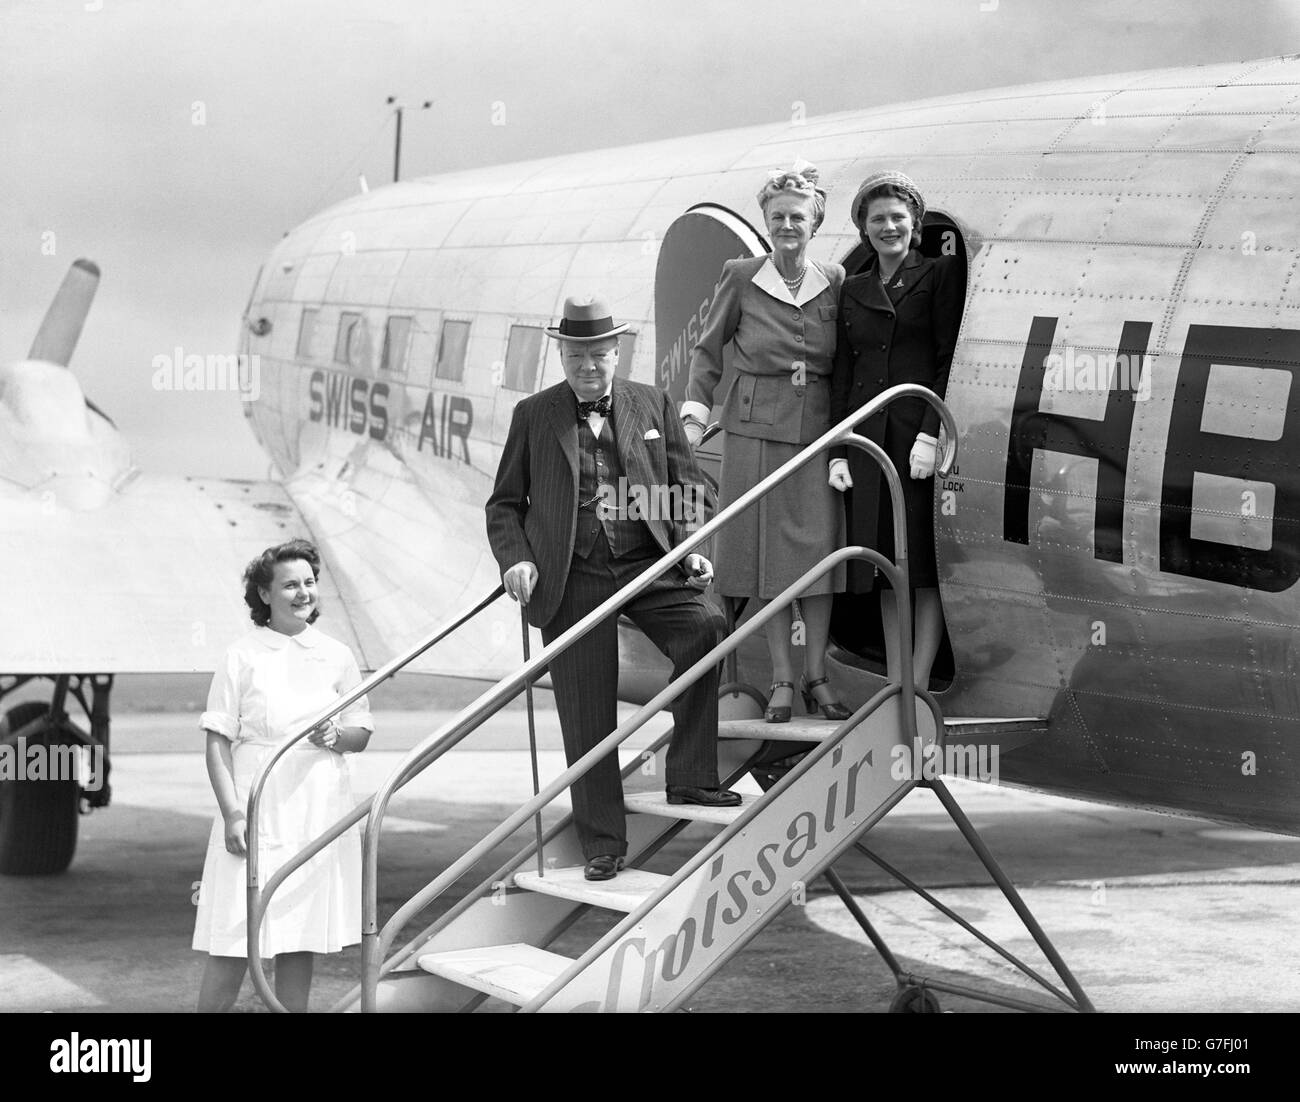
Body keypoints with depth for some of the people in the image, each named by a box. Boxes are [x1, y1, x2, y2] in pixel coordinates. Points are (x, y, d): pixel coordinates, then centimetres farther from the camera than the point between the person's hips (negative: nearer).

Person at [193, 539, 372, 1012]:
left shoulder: (336, 656, 9)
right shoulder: (242, 656, -1)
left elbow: (362, 734, 14)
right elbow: (218, 743, -3)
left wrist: (336, 735, -9)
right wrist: (232, 813, -12)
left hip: (319, 812, 3)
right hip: (256, 812, -3)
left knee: (300, 941, 6)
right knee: (233, 941, -5)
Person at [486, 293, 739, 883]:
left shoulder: (652, 404, 11)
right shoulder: (534, 415, 8)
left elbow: (687, 485, 15)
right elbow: (504, 504, 11)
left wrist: (690, 550, -1)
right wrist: (516, 558, -6)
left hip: (647, 566, 1)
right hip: (572, 579, -1)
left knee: (705, 627, -27)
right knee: (586, 714, -1)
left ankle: (688, 777, -13)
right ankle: (602, 844, 12)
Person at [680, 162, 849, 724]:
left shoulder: (835, 281, 3)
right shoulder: (741, 277, -2)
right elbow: (708, 350, 5)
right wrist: (695, 412, -2)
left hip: (818, 427, 1)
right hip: (755, 428, -1)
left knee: (819, 547, 0)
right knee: (766, 548, 0)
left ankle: (817, 676, 9)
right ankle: (782, 678, 8)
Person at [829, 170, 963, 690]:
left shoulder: (941, 274, 2)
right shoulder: (853, 290, 15)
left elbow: (949, 359, -5)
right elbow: (842, 373, 14)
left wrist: (931, 434, -14)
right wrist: (837, 451, 6)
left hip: (924, 436, -4)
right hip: (869, 440, 4)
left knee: (926, 566, -3)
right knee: (886, 568, 6)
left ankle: (918, 689, 0)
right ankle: (893, 686, 11)